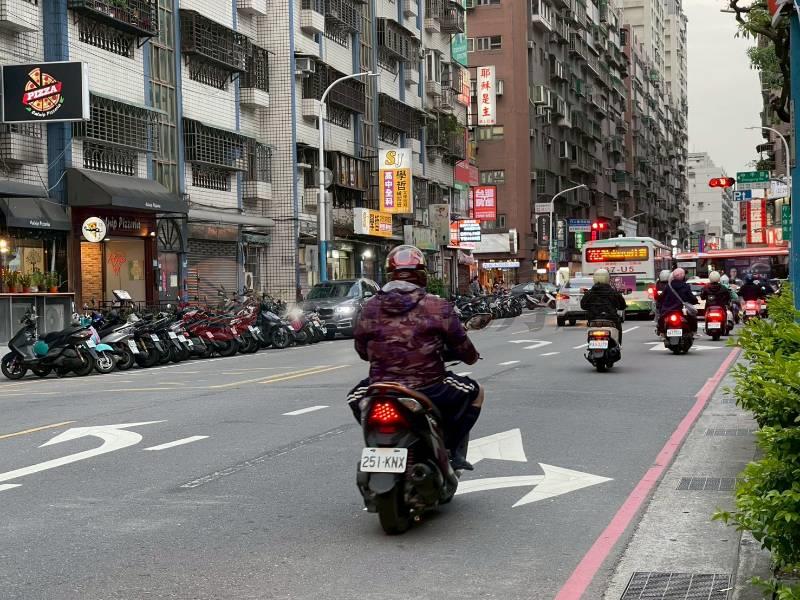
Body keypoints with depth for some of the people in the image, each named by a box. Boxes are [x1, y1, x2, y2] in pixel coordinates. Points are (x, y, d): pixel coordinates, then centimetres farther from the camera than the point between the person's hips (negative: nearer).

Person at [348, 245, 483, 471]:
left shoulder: (370, 308, 1)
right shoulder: (437, 307, -5)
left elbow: (362, 351, 12)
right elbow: (464, 350, 2)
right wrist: (472, 356, 27)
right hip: (429, 391, -3)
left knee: (356, 397, 35)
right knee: (475, 392, 22)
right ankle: (454, 451, 14)